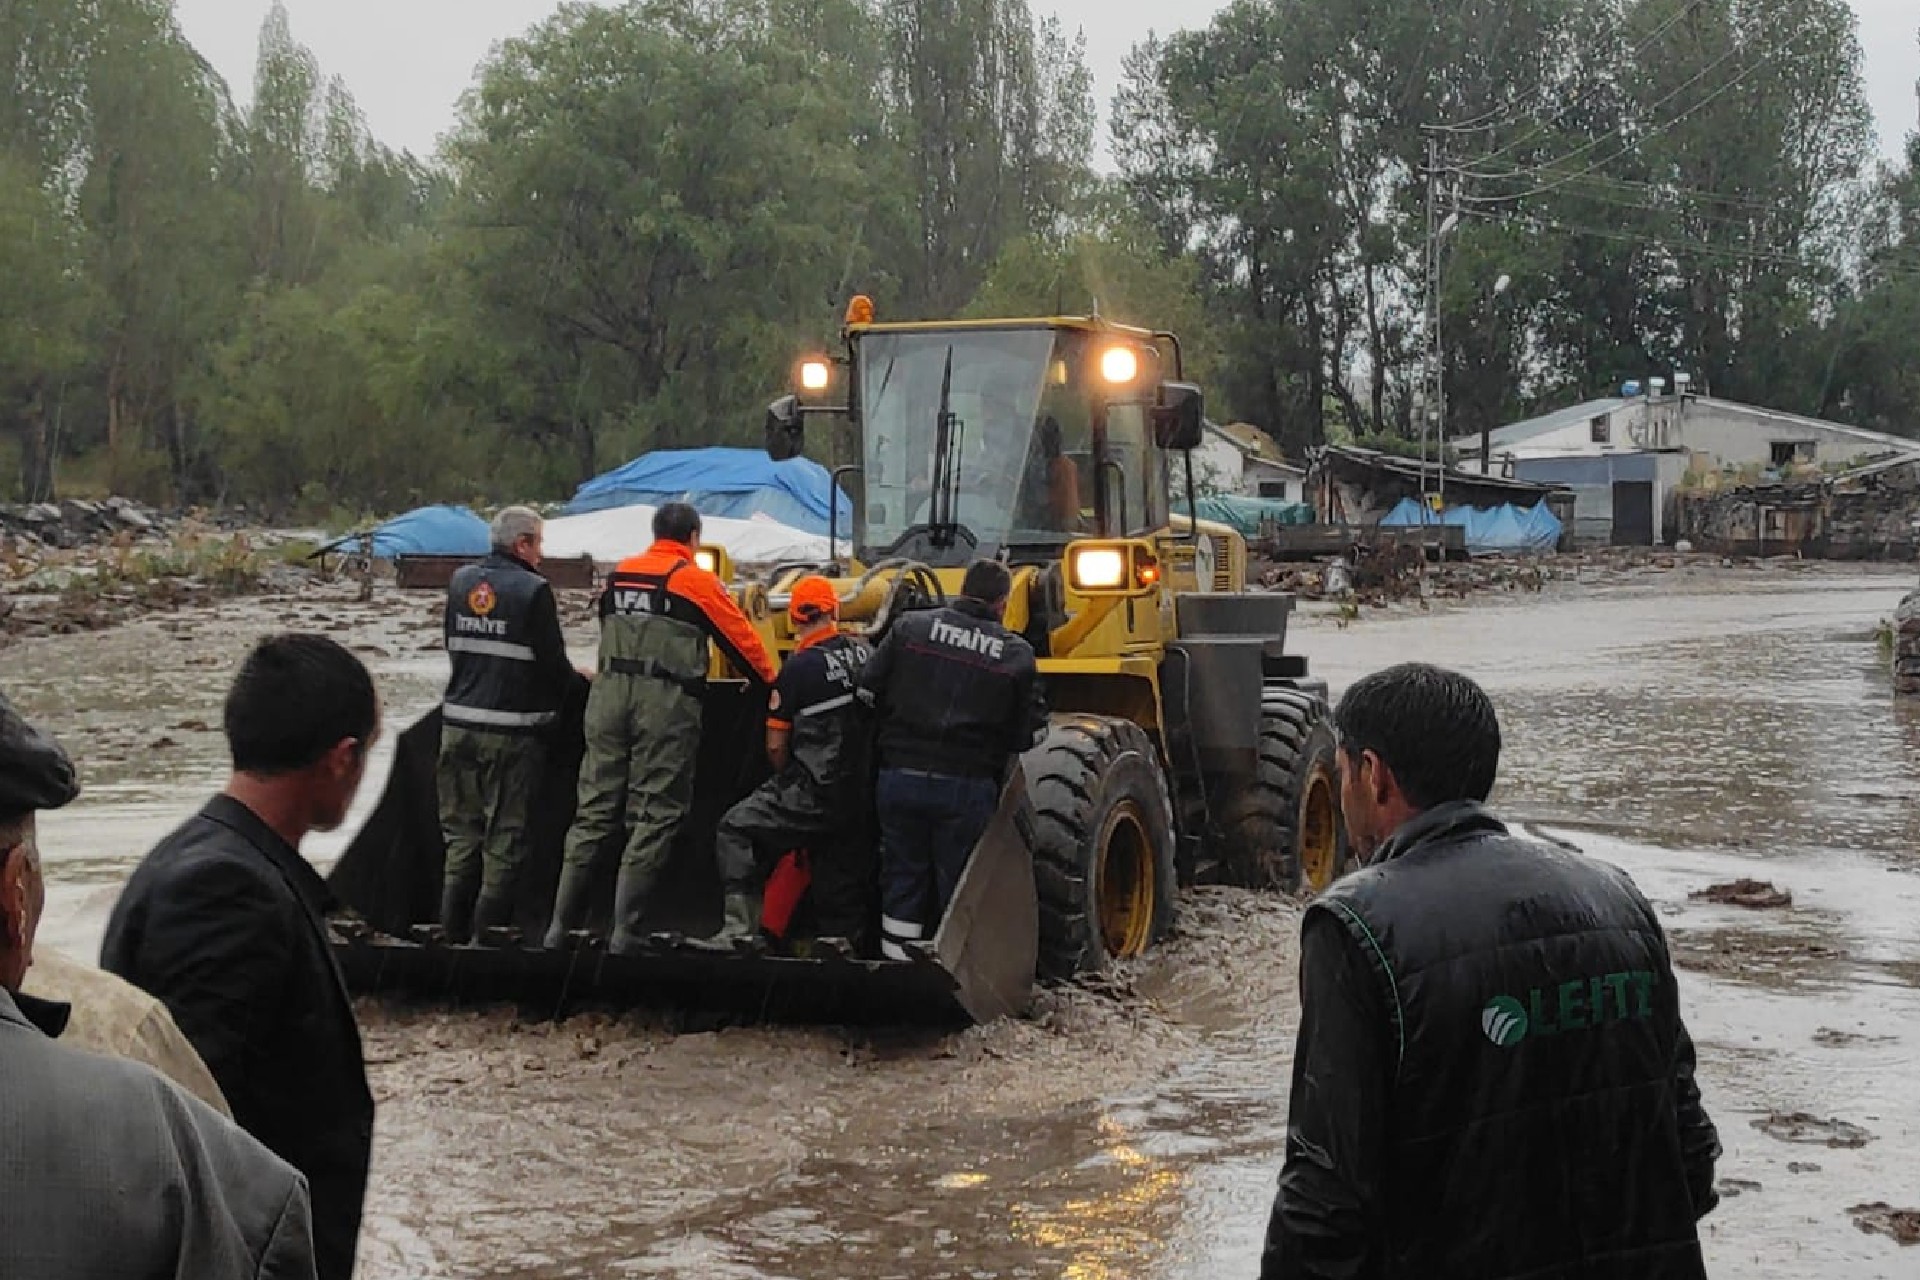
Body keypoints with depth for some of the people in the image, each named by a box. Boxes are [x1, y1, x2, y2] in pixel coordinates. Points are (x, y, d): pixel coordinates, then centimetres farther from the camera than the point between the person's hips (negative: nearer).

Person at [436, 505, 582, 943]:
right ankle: (489, 934, 4)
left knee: (461, 833, 13)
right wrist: (576, 685, 10)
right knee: (506, 837, 3)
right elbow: (553, 663, -10)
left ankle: (454, 929, 16)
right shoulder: (533, 590, -12)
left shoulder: (461, 582, 6)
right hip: (513, 732, -6)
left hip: (458, 724, 6)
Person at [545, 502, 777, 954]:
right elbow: (741, 637, 5)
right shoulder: (697, 580, -1)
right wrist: (769, 680, 20)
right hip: (666, 703, -5)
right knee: (652, 819, -1)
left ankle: (560, 926, 8)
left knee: (594, 811, 8)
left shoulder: (620, 573, 14)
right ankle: (623, 933, -5)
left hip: (609, 694, 5)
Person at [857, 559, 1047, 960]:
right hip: (967, 787, -2)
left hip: (900, 774, 2)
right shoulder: (1017, 655, -1)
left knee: (902, 880, 13)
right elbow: (1030, 733, 0)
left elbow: (869, 691, 1)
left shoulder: (910, 627, 2)